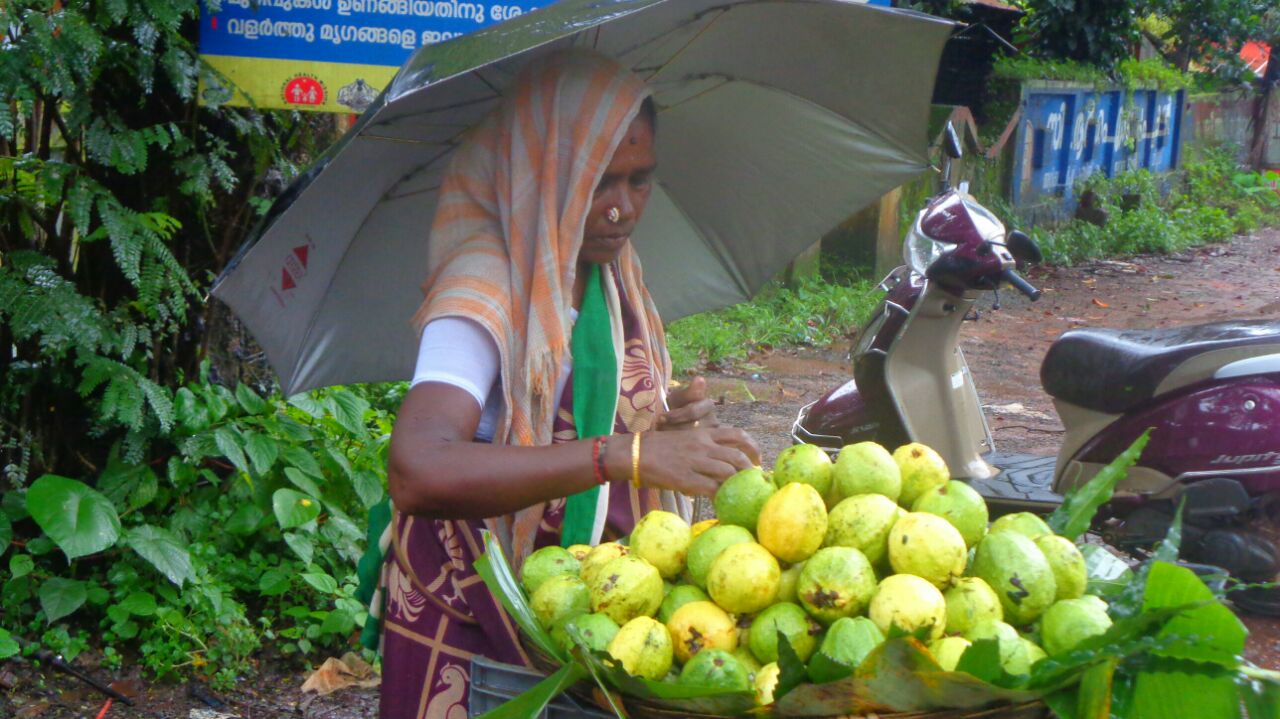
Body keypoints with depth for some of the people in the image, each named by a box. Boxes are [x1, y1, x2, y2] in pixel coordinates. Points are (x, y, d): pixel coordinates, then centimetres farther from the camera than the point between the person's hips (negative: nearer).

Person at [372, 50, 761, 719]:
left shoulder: (610, 277, 4)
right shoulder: (484, 287, -21)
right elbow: (418, 473, -37)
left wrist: (664, 421, -4)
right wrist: (625, 455, -43)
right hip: (467, 627, -7)